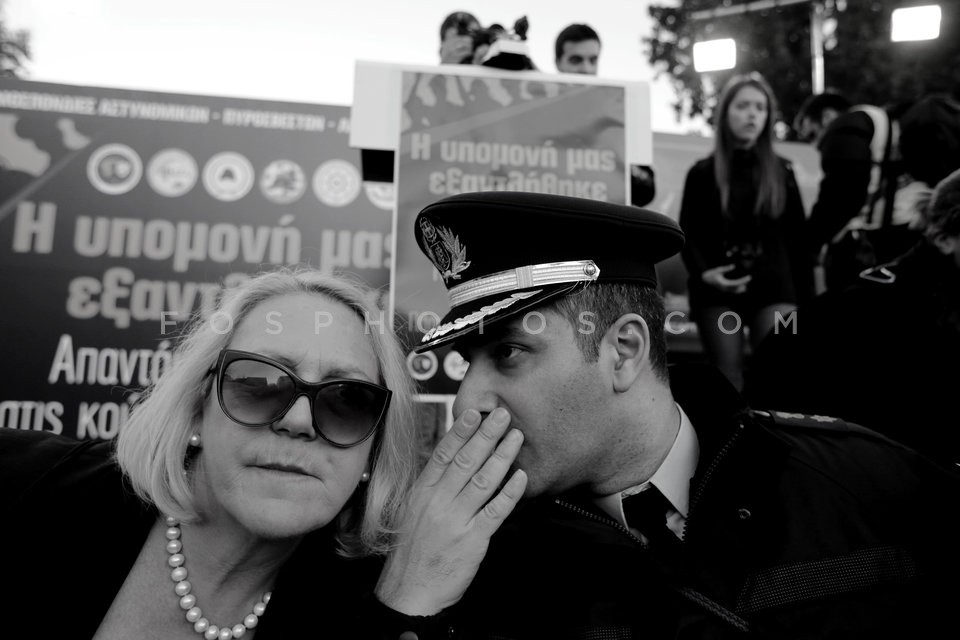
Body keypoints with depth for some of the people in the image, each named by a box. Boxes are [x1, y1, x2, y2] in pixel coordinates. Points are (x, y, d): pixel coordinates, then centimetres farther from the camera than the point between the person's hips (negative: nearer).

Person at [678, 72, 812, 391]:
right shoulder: (702, 173, 5)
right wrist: (702, 273, -16)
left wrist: (806, 296, 5)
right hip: (718, 292, -1)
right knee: (727, 380, 2)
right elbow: (689, 234, 3)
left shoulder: (782, 171, 10)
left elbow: (798, 236, 10)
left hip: (774, 288, 1)